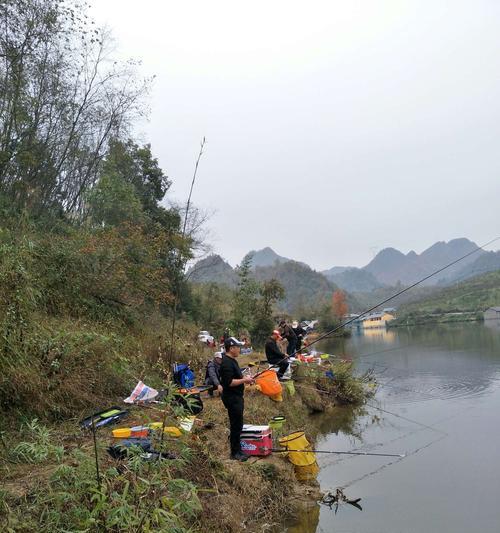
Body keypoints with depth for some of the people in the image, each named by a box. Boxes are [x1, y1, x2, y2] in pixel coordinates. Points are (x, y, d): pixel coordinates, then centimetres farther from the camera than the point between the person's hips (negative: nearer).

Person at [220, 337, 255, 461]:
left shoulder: (232, 360, 12)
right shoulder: (227, 363, -21)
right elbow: (229, 382, -27)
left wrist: (245, 378, 8)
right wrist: (244, 380, -19)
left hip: (237, 397, 10)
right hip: (232, 398, -10)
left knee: (237, 425, 17)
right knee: (236, 425, -2)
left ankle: (237, 449, 27)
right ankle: (235, 452, 8)